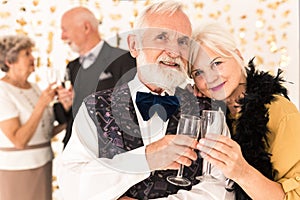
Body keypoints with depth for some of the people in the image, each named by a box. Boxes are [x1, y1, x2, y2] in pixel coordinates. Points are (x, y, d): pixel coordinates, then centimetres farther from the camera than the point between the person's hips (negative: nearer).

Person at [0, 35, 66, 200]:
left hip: (41, 166, 7)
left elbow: (44, 133, 9)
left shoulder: (33, 88, 7)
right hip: (16, 170, -7)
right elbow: (19, 140, -23)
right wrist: (41, 104, -27)